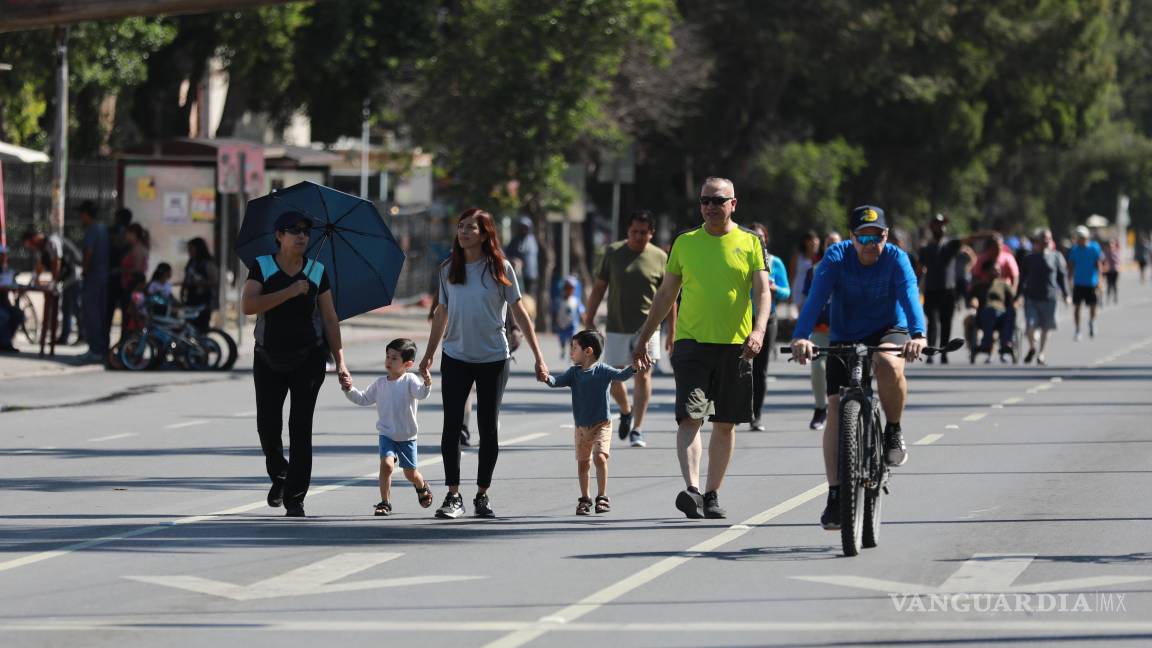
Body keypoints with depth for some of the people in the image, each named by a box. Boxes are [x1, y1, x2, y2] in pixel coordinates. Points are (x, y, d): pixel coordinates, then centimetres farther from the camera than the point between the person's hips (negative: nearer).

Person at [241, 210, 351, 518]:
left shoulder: (317, 271, 3)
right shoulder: (262, 267, -2)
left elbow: (330, 320, 4)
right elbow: (248, 305, -16)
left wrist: (340, 363, -3)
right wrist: (289, 292, -22)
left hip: (308, 359, 0)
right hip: (269, 359, 0)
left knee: (300, 427, -6)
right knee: (268, 426, 1)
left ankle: (295, 499, -4)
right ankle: (279, 476, 31)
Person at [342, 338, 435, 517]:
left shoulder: (409, 380, -11)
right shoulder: (380, 383, 3)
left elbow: (421, 394, -27)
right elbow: (364, 399, 12)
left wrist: (426, 384, -48)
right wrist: (350, 391, -4)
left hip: (407, 436, -2)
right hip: (386, 434, 2)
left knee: (410, 473, 11)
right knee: (386, 464, -21)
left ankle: (422, 487, 46)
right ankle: (385, 503, -12)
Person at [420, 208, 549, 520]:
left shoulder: (500, 268, -4)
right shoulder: (448, 269, 5)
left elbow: (519, 312, -1)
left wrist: (538, 357, -4)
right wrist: (429, 354, 14)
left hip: (493, 359, -2)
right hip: (455, 357, 2)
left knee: (489, 428, 3)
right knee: (451, 426, -3)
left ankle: (482, 495, 13)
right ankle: (453, 495, 1)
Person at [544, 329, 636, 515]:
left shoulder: (602, 370, -8)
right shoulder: (574, 372, 4)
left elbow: (620, 375, -18)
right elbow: (557, 381, -4)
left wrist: (633, 368, -37)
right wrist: (547, 377, -26)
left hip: (601, 424, -4)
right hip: (581, 427, 5)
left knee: (600, 457, -18)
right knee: (582, 462, 8)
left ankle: (602, 497, -6)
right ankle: (584, 499, 22)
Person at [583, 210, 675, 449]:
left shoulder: (660, 257, 1)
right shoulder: (613, 252, 3)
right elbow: (599, 287, 9)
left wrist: (672, 331, 4)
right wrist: (589, 319, 5)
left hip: (646, 326, -2)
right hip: (616, 327, 2)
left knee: (642, 375, -9)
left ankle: (637, 429, -5)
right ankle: (626, 411, 35)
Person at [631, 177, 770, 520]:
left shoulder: (750, 243, 4)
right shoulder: (685, 243, 9)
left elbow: (762, 292, -3)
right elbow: (665, 294, 15)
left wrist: (759, 330, -20)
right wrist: (644, 338, 14)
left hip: (735, 345, 0)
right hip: (691, 341, 0)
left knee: (725, 424, 6)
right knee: (689, 418, -15)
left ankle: (712, 495, 14)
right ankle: (691, 489, -25)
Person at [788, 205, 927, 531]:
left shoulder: (895, 259, -16)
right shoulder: (837, 257, -15)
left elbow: (909, 295, -31)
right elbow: (816, 296, -27)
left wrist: (918, 334, -50)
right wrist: (801, 336, -44)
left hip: (888, 332, -1)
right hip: (845, 339, 1)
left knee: (889, 365, -36)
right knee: (836, 407, -12)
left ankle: (893, 432, -9)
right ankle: (835, 495, -8)